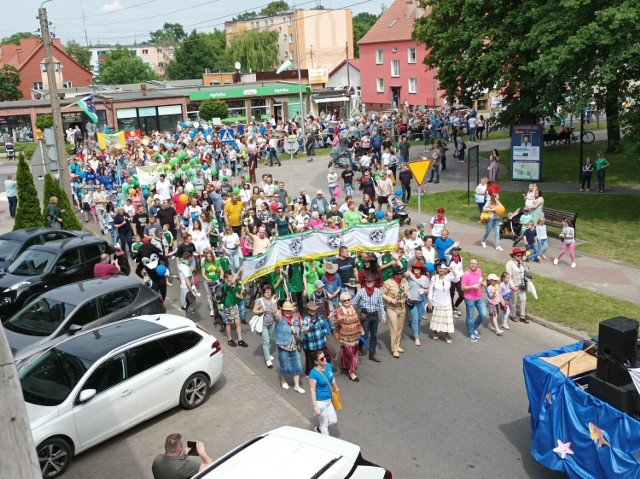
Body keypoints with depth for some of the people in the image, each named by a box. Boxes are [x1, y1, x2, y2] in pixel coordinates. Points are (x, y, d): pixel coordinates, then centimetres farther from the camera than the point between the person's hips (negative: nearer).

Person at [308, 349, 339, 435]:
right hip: (320, 402, -7)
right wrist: (315, 406, -21)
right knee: (324, 424, 10)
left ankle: (319, 429, 45)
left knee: (333, 421, 18)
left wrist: (336, 389, 24)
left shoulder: (329, 366, -6)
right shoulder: (314, 373, -25)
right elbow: (312, 390, -21)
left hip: (329, 400, 7)